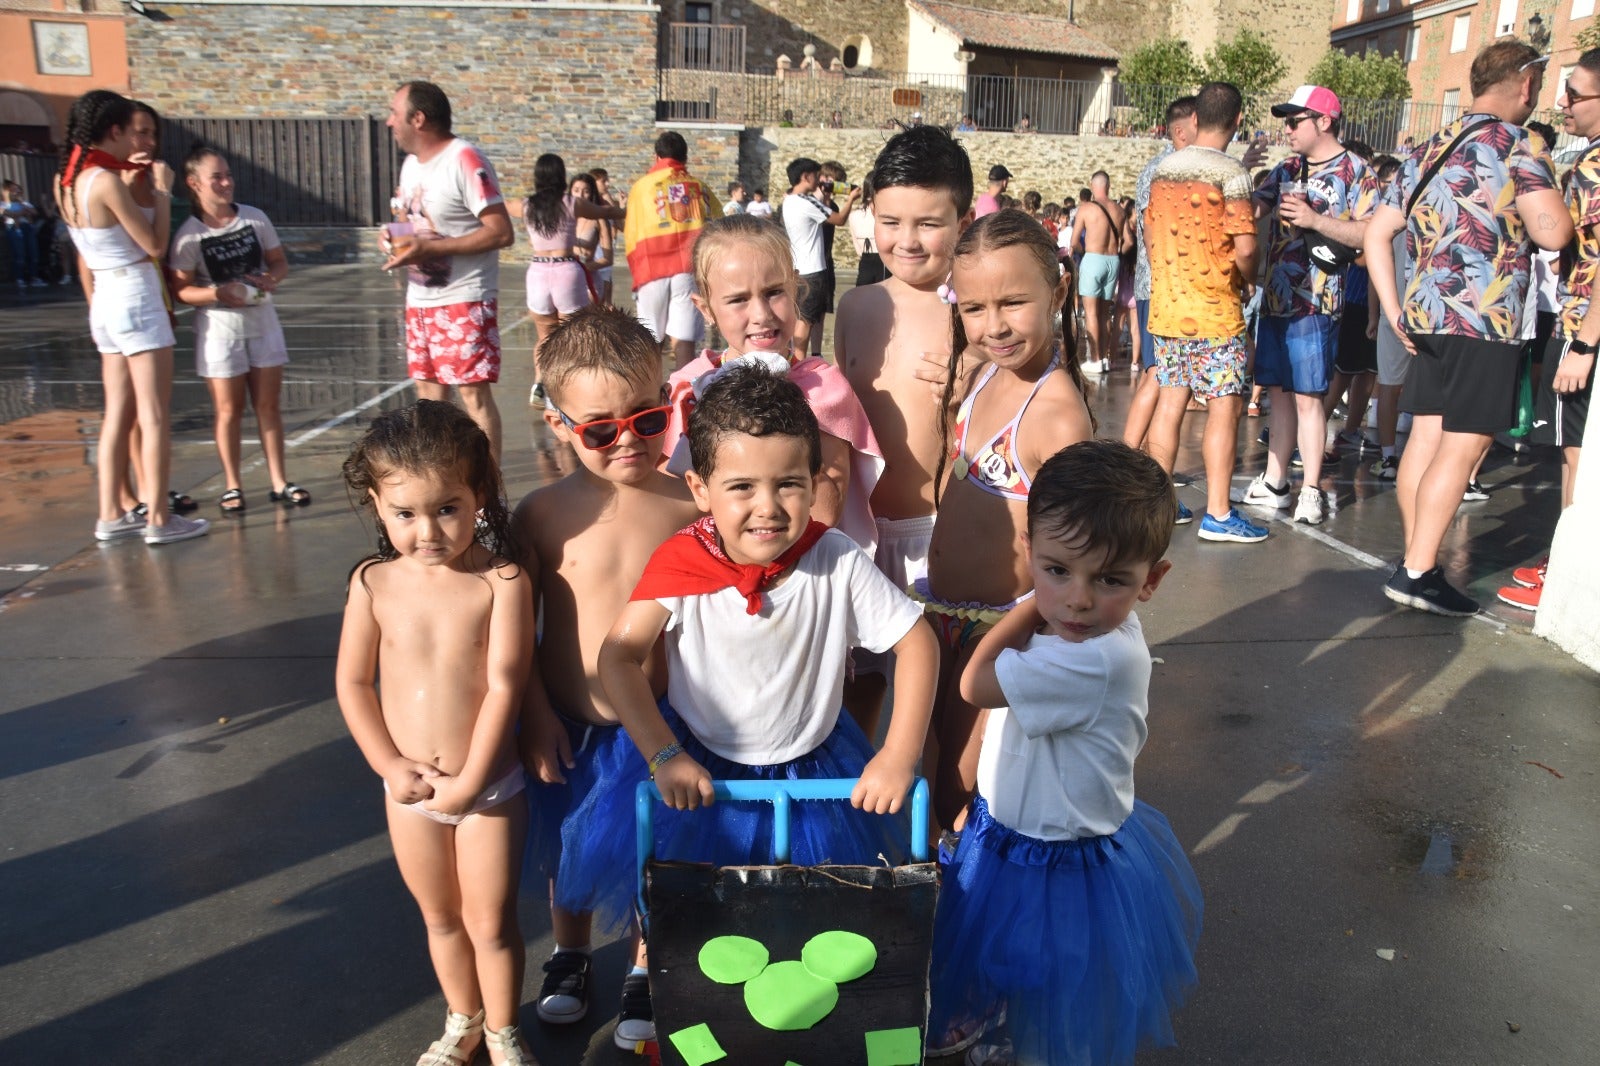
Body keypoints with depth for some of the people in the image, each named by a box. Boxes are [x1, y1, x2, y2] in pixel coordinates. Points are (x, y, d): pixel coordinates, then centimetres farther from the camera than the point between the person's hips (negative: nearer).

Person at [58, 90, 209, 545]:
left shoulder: (69, 181, 8)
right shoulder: (107, 182, -18)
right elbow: (155, 245, -14)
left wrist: (137, 184, 16)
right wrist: (162, 190, -3)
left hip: (106, 303, 9)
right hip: (136, 301, -9)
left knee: (118, 414, 12)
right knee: (155, 415, -2)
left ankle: (111, 514, 16)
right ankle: (158, 519, 2)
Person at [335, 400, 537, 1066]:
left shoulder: (501, 581, -18)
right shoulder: (373, 582, -8)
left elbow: (504, 686, -19)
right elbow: (353, 682, -1)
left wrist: (468, 781, -18)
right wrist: (390, 766, -8)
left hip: (488, 786, -3)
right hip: (409, 790, 4)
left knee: (490, 922, 12)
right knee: (440, 918, 22)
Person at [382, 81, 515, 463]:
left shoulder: (465, 160, -14)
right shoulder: (411, 164, 14)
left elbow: (501, 232, -20)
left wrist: (429, 249, -23)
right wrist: (394, 237, 1)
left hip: (464, 299, -9)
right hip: (419, 299, 9)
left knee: (474, 392, -6)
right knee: (428, 392, 11)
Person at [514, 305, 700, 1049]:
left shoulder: (690, 507, -14)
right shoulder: (544, 513, -11)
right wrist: (534, 713, -4)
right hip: (570, 730, 2)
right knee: (571, 856, 25)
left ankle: (645, 977, 45)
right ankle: (570, 958, 53)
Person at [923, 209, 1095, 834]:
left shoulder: (1058, 415, -26)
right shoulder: (981, 374, -1)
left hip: (997, 624, -8)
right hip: (938, 612, 8)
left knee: (963, 794, 9)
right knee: (940, 765, 23)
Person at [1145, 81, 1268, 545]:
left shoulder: (1162, 169, 8)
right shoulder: (1230, 172, -11)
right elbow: (1245, 246, -16)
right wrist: (1244, 279, 4)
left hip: (1165, 305, 6)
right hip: (1214, 312, -6)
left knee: (1170, 402, 10)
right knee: (1225, 407, -2)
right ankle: (1218, 514, -1)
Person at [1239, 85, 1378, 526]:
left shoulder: (1355, 172, -4)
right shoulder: (1286, 169, 15)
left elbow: (1371, 233, -13)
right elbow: (1252, 208, 7)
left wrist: (1316, 220, -21)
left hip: (1315, 303, -6)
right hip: (1274, 299, 6)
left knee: (1307, 397, -5)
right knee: (1280, 393, 10)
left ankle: (1311, 491, 2)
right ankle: (1274, 484, 18)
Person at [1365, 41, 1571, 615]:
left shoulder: (1429, 149, 15)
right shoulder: (1517, 144, -7)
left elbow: (1377, 232, 14)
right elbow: (1552, 232, -18)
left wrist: (1395, 311, 11)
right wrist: (1552, 194, 4)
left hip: (1427, 315, 8)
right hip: (1486, 319, -7)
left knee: (1425, 437, 10)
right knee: (1463, 446, -5)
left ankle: (1417, 560, 16)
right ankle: (1417, 572, -6)